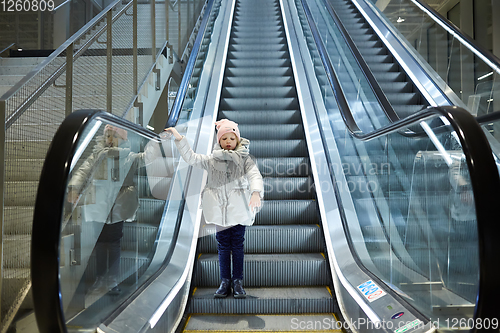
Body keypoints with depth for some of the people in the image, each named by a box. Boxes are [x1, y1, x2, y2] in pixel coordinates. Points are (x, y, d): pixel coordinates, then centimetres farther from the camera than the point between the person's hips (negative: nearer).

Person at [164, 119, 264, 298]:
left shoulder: (245, 159, 2)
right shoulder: (211, 160, 9)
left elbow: (255, 175, -12)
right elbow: (191, 158, 8)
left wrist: (256, 193, -32)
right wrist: (179, 138, 0)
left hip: (239, 210, -2)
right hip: (219, 210, 2)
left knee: (237, 245, 5)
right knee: (223, 246, 8)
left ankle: (238, 282, 18)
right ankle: (225, 282, 20)